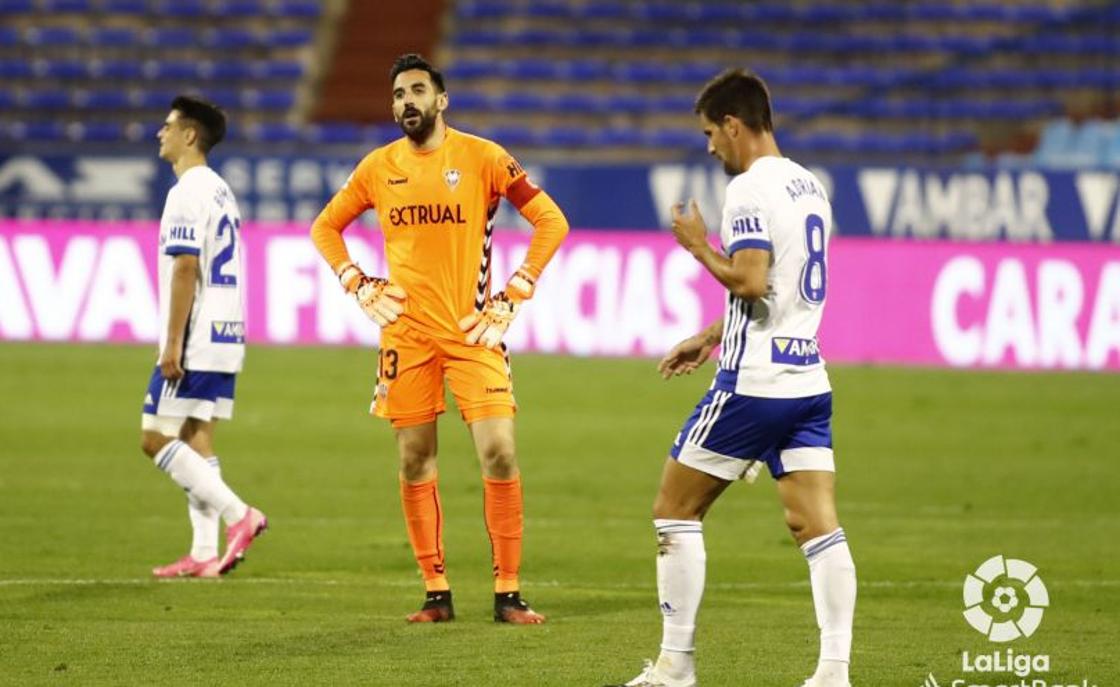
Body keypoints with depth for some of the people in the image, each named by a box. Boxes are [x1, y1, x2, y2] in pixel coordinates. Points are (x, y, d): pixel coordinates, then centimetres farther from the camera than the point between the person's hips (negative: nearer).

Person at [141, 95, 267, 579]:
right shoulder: (220, 190, 16)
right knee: (196, 438, 9)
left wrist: (172, 343, -19)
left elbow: (185, 269, -19)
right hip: (225, 338, 9)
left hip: (194, 341, -9)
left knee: (155, 438, -6)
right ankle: (204, 554, 5)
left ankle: (238, 515, -13)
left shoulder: (188, 193, -13)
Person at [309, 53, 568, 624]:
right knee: (415, 460, 4)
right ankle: (436, 592, 12)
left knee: (499, 453, -11)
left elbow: (551, 221, -2)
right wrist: (359, 287, 5)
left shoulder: (482, 158, -4)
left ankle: (507, 593, -3)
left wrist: (512, 297, -6)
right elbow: (326, 228, 20)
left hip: (473, 331, -3)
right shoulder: (378, 167, 6)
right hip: (406, 334, 3)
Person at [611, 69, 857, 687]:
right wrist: (712, 337, 29)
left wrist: (700, 247, -7)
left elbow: (751, 282, -24)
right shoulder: (809, 186, 15)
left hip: (753, 384, -8)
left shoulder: (749, 189, -13)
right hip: (809, 380, 8)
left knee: (675, 509, 5)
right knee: (818, 525, 0)